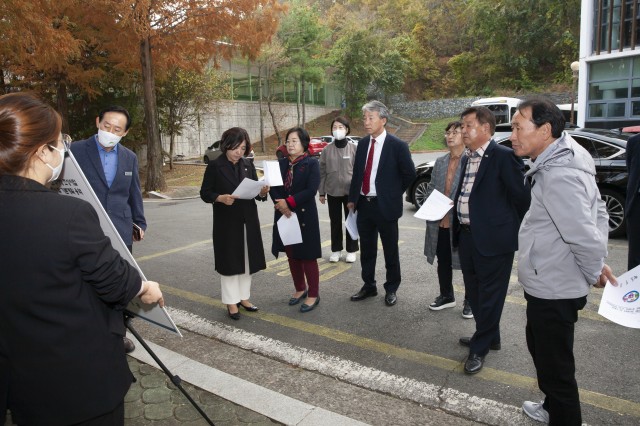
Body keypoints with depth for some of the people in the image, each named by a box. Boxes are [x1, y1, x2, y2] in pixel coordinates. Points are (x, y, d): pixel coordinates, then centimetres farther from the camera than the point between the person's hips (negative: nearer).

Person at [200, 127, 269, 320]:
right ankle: (231, 302, 16)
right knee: (229, 261, 3)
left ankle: (243, 297, 27)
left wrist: (262, 192, -13)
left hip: (248, 221, 4)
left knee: (247, 259, 11)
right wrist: (221, 198, -23)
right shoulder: (215, 166, -6)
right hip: (226, 223, -4)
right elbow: (204, 193, -6)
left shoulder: (248, 165, 6)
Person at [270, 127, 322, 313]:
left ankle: (313, 294, 14)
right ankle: (300, 289, 30)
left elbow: (311, 190, -16)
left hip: (304, 216, -5)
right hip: (284, 215, 5)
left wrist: (289, 202, -20)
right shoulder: (281, 163, 9)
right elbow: (273, 187, 2)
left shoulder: (312, 163, -6)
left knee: (308, 256, 1)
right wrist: (280, 204, -17)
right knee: (292, 255, 13)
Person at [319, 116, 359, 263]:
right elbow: (322, 172, 4)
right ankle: (336, 250, 24)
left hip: (350, 191, -2)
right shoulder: (327, 150, 1)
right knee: (335, 222, 11)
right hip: (332, 192, 2)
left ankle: (351, 250, 21)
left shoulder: (354, 148, -4)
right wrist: (322, 192, 3)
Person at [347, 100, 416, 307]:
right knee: (366, 249, 15)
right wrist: (352, 198, 8)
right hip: (363, 204, 5)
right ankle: (369, 286, 31)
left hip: (385, 206, -5)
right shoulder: (362, 143, 6)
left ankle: (391, 289, 24)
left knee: (390, 251, 9)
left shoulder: (397, 145, -10)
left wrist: (393, 193, 3)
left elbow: (410, 174, -2)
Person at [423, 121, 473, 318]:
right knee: (443, 262, 17)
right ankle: (446, 296, 35)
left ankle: (470, 301, 26)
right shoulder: (440, 162, 11)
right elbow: (430, 188, 16)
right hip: (440, 222, 6)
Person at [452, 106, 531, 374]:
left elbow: (522, 197, -10)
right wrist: (458, 229, 8)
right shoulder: (467, 158, 12)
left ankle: (480, 348, 19)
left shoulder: (503, 156, -13)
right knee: (474, 292, 19)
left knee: (489, 295, 5)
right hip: (467, 236, 8)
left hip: (493, 239, -8)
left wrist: (519, 231, 0)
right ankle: (489, 336, 38)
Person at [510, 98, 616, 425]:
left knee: (555, 365, 7)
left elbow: (586, 238, -29)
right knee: (541, 348, 28)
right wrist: (597, 266, 11)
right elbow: (599, 211, 13)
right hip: (549, 285, 11)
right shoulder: (561, 161, 5)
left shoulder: (558, 175, -27)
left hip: (553, 291, -11)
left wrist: (594, 272, -9)